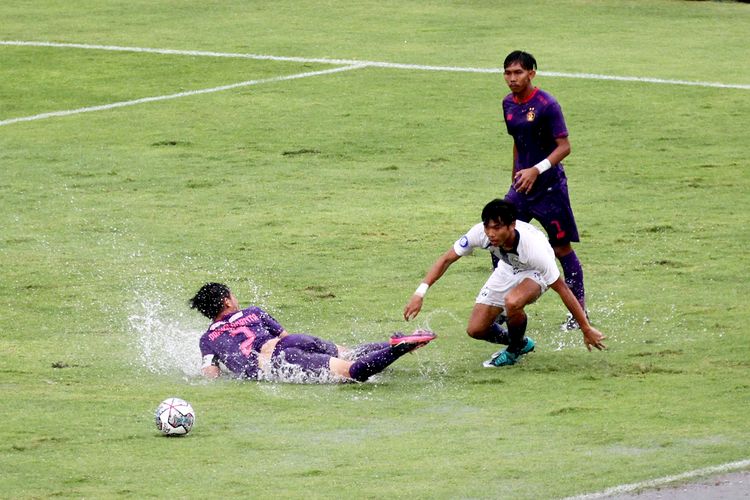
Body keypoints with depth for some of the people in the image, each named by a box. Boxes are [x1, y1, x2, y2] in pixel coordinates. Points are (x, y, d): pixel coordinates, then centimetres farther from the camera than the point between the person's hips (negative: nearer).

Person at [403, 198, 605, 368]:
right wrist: (420, 293, -29)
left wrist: (587, 329, -25)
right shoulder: (480, 233, -31)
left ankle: (515, 349, -7)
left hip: (534, 273, -5)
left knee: (512, 301, -38)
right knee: (476, 330, -5)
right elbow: (447, 259, -18)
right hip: (507, 268, 5)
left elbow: (562, 289, -31)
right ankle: (521, 343, 24)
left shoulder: (534, 248, -40)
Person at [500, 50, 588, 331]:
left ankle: (581, 311, 13)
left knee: (561, 248, 1)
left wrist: (537, 170, -28)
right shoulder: (509, 104, 7)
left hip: (549, 186, -7)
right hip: (521, 187, 7)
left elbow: (564, 146, -17)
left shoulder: (546, 105, -15)